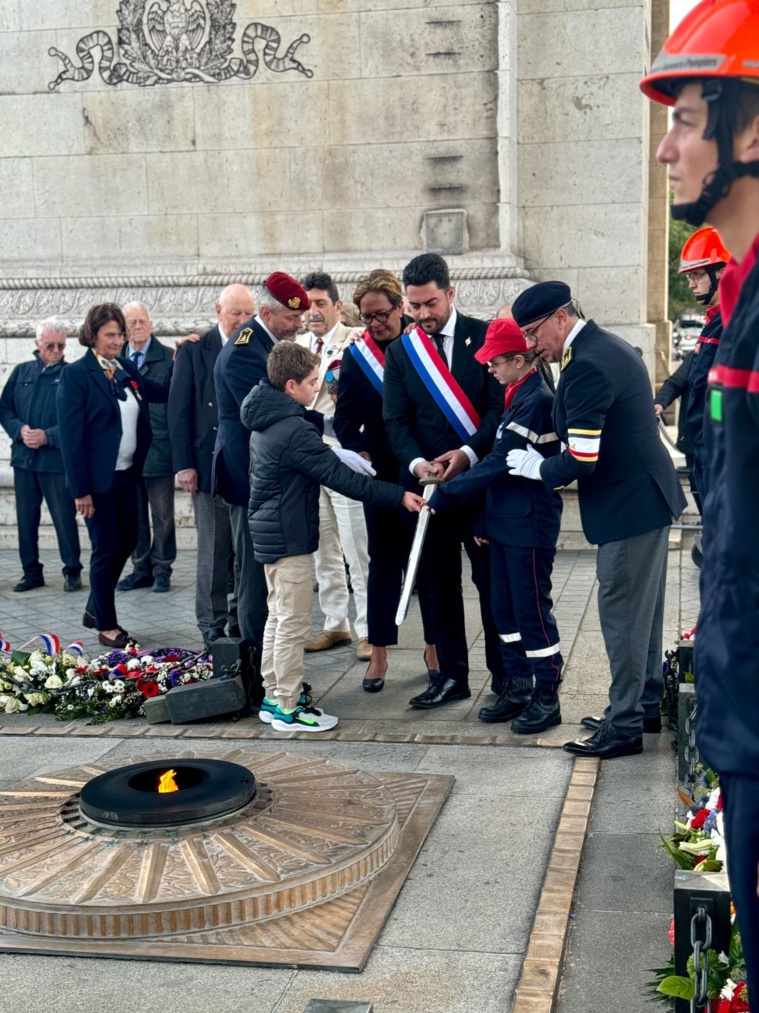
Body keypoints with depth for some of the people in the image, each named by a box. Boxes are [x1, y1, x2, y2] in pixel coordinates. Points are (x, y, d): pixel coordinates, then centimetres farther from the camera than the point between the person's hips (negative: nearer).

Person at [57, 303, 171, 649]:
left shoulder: (127, 368, 8)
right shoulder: (76, 374, -11)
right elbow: (70, 435, -13)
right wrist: (80, 489, -16)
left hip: (126, 474, 7)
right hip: (98, 478, -7)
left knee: (126, 542, 13)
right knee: (106, 549, 1)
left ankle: (95, 610, 31)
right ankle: (106, 625, 16)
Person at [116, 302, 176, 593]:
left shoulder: (168, 357, -3)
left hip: (158, 448, -3)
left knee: (162, 515, 4)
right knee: (134, 515, 11)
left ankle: (161, 569, 15)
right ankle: (141, 568, 21)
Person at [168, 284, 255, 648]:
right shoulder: (194, 350, 1)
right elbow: (178, 409, 0)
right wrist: (184, 464, -7)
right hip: (211, 465, -2)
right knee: (213, 553, 3)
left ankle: (243, 623, 19)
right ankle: (213, 629, 13)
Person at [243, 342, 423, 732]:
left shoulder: (266, 421, 8)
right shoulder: (294, 429, -23)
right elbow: (342, 478, -25)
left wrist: (322, 450, 3)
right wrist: (399, 496, -23)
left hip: (270, 532, 10)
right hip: (290, 537, -10)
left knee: (279, 617, 17)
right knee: (294, 623, -1)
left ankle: (274, 696, 25)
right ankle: (288, 707, 6)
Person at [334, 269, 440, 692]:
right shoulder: (356, 356, 1)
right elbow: (346, 418, 2)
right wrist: (358, 451, -16)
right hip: (382, 476, 1)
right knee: (384, 564, 8)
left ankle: (435, 646, 22)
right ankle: (379, 653, 15)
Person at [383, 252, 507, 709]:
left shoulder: (483, 336, -3)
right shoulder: (401, 351, 6)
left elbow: (499, 406, -7)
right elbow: (396, 420, 3)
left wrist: (468, 453, -20)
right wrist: (416, 462, -15)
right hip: (427, 482, 3)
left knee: (492, 579, 4)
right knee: (441, 582, 9)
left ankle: (505, 674, 15)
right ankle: (452, 675, 19)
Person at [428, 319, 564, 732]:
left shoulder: (537, 401, -19)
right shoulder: (519, 396, 12)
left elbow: (499, 464, -22)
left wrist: (445, 494, -18)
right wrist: (486, 520, 16)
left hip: (530, 525, -10)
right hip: (507, 521, 10)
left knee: (532, 609, -2)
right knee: (505, 607, 15)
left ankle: (547, 698, 9)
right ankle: (517, 688, 26)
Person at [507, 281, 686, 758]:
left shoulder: (585, 367, -22)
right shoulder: (613, 347, 10)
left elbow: (581, 461, -25)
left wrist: (536, 467, -7)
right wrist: (553, 465, 13)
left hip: (627, 507, -11)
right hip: (652, 494, 11)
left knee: (623, 616, -1)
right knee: (644, 610, 19)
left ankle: (623, 726, 9)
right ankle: (647, 704, 32)